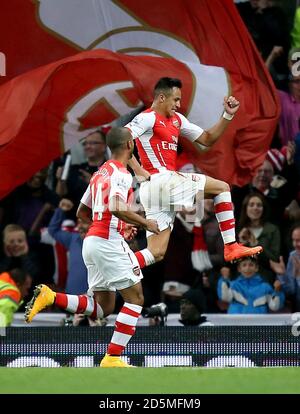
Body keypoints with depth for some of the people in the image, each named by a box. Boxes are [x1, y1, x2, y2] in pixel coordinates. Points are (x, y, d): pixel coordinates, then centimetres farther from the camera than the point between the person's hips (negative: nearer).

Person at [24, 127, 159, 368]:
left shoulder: (100, 173, 18)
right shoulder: (121, 174, -9)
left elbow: (82, 213, 26)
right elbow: (118, 208, -26)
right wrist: (145, 223, -12)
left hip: (91, 240, 9)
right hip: (109, 241, -9)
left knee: (102, 308, 11)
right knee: (135, 298, -1)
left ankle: (49, 297, -3)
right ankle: (113, 358, -7)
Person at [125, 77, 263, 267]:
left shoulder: (177, 119, 22)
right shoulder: (148, 118, -5)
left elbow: (207, 139, 26)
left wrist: (228, 116, 15)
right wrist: (139, 171, -18)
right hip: (161, 179, -9)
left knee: (156, 253, 4)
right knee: (221, 188, 2)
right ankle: (231, 247, -1)